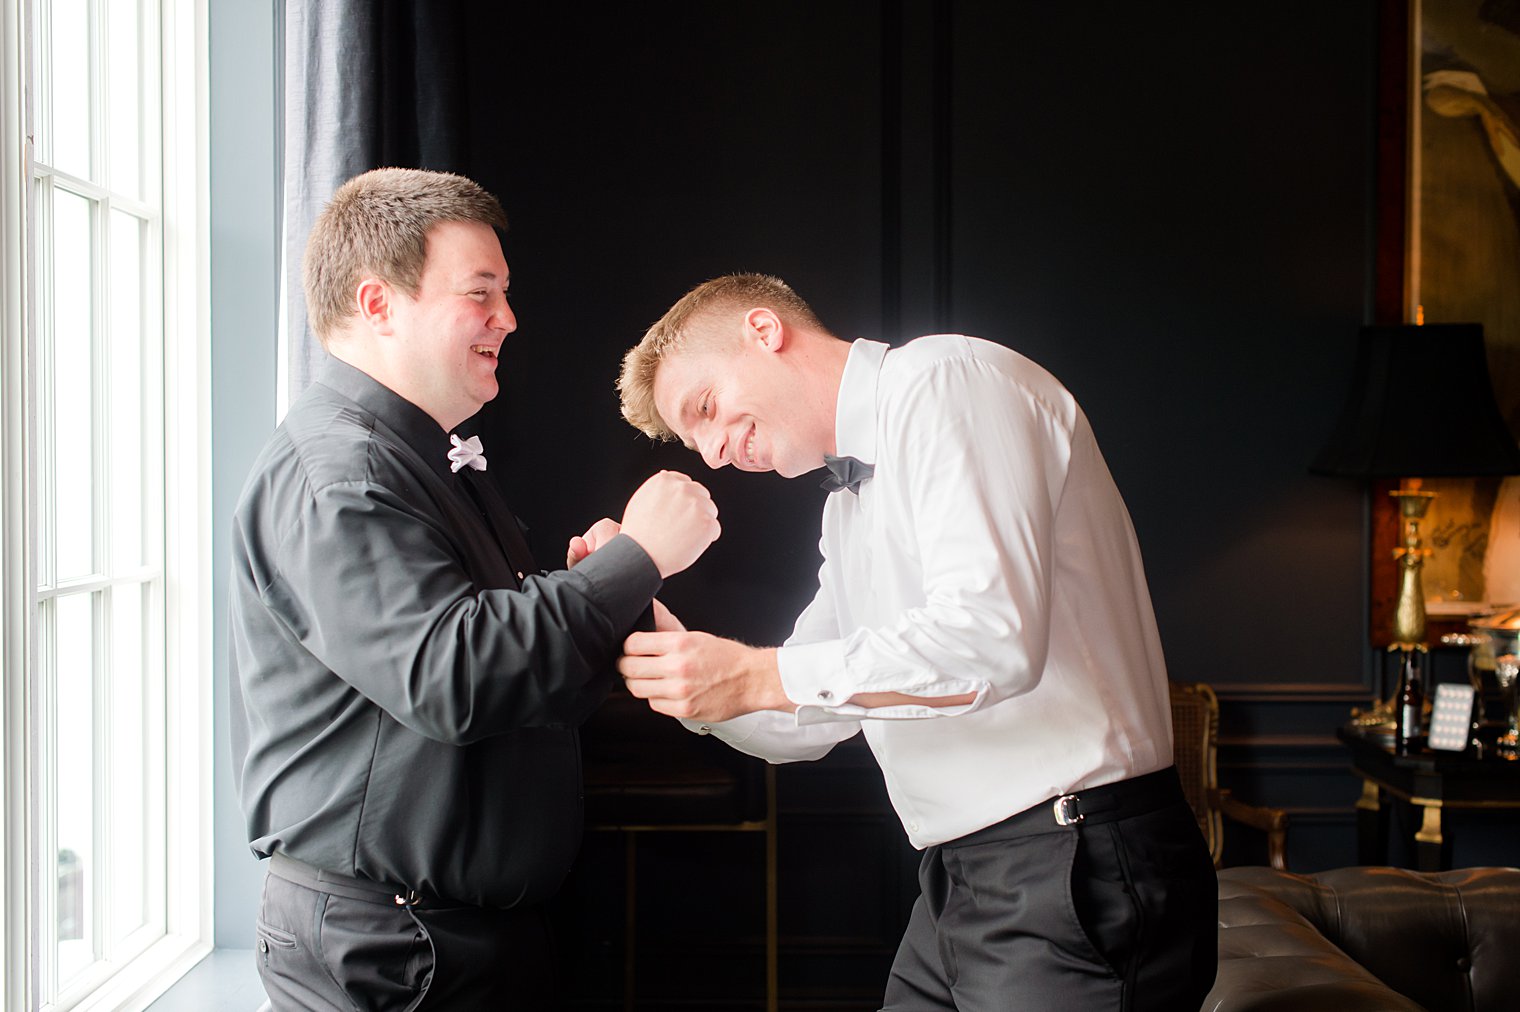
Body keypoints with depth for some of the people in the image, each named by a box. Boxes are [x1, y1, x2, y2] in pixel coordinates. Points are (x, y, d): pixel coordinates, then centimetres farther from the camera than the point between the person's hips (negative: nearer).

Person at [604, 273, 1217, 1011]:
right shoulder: (848, 506, 18)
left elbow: (994, 639, -24)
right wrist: (671, 648, 7)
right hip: (958, 889, 9)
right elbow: (804, 726, 23)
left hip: (1075, 874, -9)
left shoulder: (946, 380, -11)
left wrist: (755, 675, -17)